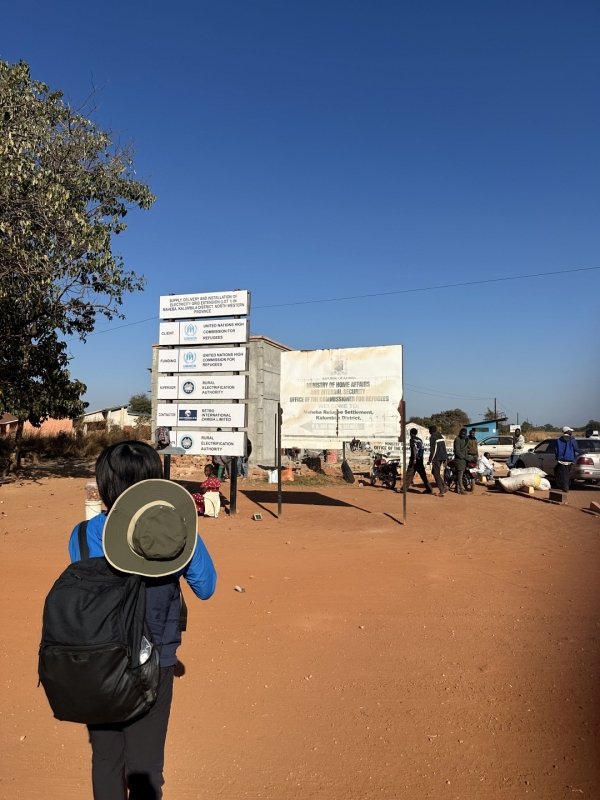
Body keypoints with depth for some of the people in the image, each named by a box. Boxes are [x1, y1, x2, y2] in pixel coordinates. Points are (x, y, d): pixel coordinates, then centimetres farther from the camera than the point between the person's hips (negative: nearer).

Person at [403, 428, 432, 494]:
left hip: (414, 460, -6)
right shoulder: (420, 440, 14)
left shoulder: (412, 439, -5)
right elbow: (423, 449, 12)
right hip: (420, 460, 6)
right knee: (423, 475, 8)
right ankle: (429, 490, 8)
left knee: (409, 475, -2)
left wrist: (414, 459, -21)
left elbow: (414, 449, -17)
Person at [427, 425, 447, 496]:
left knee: (437, 474, -1)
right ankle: (444, 486, 10)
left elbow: (432, 450, -16)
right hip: (442, 457, 8)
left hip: (436, 458, -8)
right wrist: (445, 458, 22)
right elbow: (444, 448, 17)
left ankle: (442, 491, -4)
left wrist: (430, 460, -11)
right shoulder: (440, 436, 15)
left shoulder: (432, 437, -11)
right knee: (434, 472, 19)